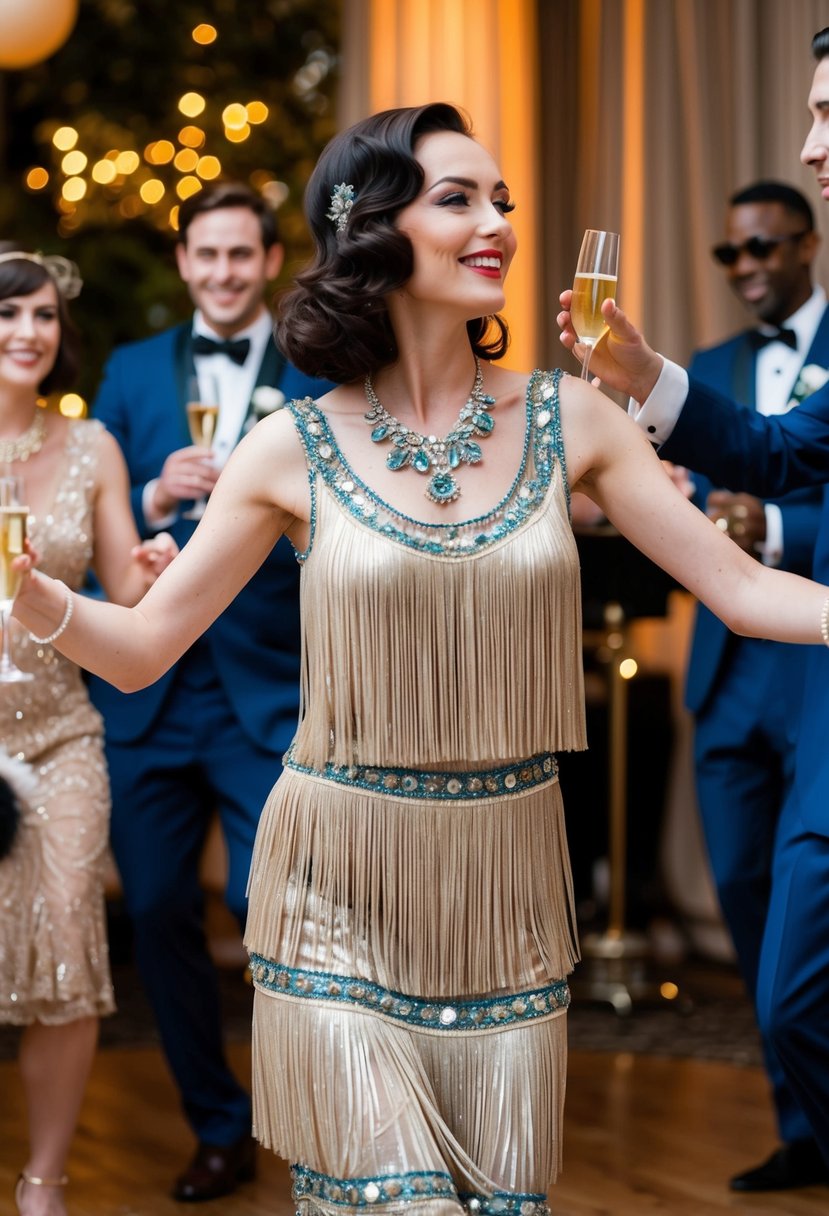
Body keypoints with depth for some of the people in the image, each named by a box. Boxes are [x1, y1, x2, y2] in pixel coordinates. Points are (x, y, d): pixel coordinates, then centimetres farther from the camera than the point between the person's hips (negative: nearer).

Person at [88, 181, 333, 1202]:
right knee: (158, 912, 7)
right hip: (146, 691, 3)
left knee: (267, 899, -13)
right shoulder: (131, 372, 11)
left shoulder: (321, 376, 4)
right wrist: (152, 500, -11)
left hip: (267, 688, -3)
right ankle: (218, 1128, 25)